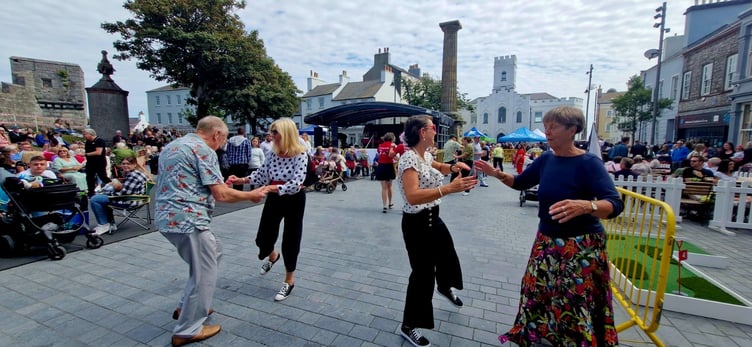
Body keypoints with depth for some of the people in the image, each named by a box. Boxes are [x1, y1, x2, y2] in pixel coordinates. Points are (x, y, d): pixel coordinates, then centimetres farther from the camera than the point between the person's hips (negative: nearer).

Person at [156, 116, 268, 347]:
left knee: (214, 252, 24)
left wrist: (220, 183, 28)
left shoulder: (171, 146, 16)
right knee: (204, 274, 5)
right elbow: (221, 194, -16)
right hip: (187, 220, -10)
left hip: (167, 217, 10)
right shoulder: (203, 150, -12)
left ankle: (188, 306, 33)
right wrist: (251, 195, -1)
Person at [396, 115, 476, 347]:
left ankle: (445, 287, 64)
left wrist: (453, 166, 4)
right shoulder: (410, 158, -25)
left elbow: (438, 168, 26)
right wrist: (449, 188, -45)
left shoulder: (426, 155, 3)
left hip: (432, 218, 10)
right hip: (417, 223, -10)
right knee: (422, 273, 2)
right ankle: (409, 326, 24)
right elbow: (412, 197, -38)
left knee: (446, 252, 31)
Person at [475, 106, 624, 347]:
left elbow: (615, 204, -27)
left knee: (577, 304, 5)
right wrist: (497, 174, -7)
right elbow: (520, 182, 12)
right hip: (547, 240, 6)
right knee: (537, 290, 17)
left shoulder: (588, 163, -18)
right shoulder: (546, 160, -1)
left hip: (581, 246, -6)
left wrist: (585, 206, -48)